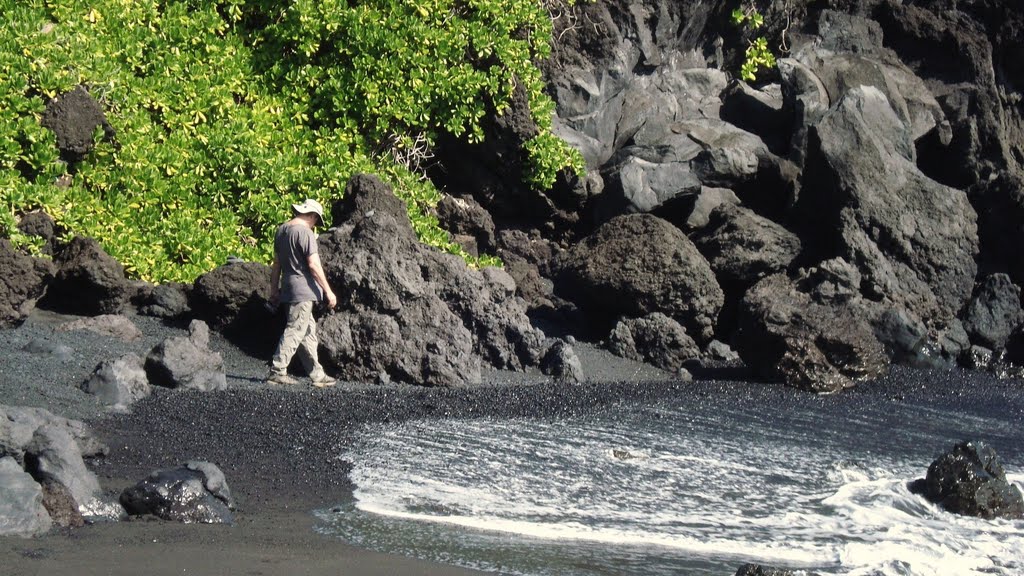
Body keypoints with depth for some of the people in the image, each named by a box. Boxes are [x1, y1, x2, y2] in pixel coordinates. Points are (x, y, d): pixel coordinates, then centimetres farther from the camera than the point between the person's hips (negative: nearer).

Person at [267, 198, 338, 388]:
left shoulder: (281, 230, 12)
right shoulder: (305, 233, -14)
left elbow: (276, 263, 17)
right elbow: (314, 265, -17)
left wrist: (274, 290, 22)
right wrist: (328, 291, -12)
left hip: (288, 286, 9)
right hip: (302, 289, -9)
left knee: (309, 330, 13)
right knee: (295, 330, -7)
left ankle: (317, 374, 16)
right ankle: (277, 371, -8)